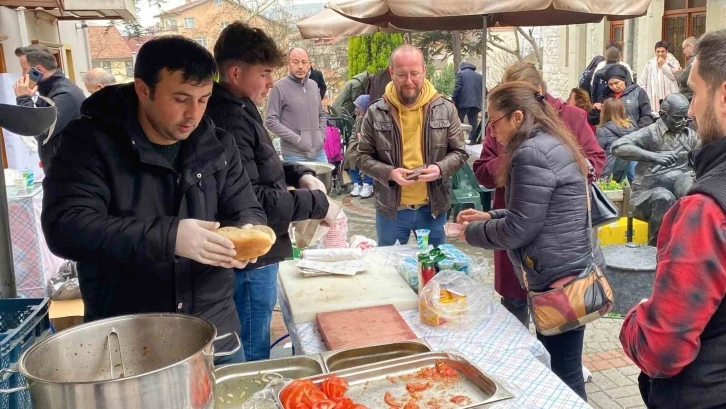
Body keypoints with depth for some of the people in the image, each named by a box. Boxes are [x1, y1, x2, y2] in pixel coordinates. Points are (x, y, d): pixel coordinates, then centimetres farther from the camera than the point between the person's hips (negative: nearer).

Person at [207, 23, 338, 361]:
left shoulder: (238, 110, 11)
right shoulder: (229, 119, -22)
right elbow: (251, 201, -27)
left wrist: (299, 174, 6)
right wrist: (317, 203, -17)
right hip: (250, 259, -11)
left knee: (254, 348, 23)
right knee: (252, 358, 4)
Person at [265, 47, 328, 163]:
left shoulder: (313, 85, 12)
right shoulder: (280, 87, -9)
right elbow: (271, 121, -12)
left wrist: (321, 136, 6)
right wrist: (297, 140, -15)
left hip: (318, 151, 6)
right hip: (294, 155, -6)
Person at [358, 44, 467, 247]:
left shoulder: (445, 109, -3)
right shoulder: (376, 112, -5)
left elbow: (459, 153, 2)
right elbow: (363, 157, -1)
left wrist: (440, 168, -19)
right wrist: (389, 173, -19)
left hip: (433, 207, 1)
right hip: (390, 208, 0)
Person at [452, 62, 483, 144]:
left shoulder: (461, 73, 4)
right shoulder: (479, 76, 19)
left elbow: (457, 88, -7)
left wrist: (453, 100, -5)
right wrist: (479, 102, 23)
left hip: (463, 103, -4)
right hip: (475, 103, 4)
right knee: (473, 124, 6)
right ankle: (472, 141, 1)